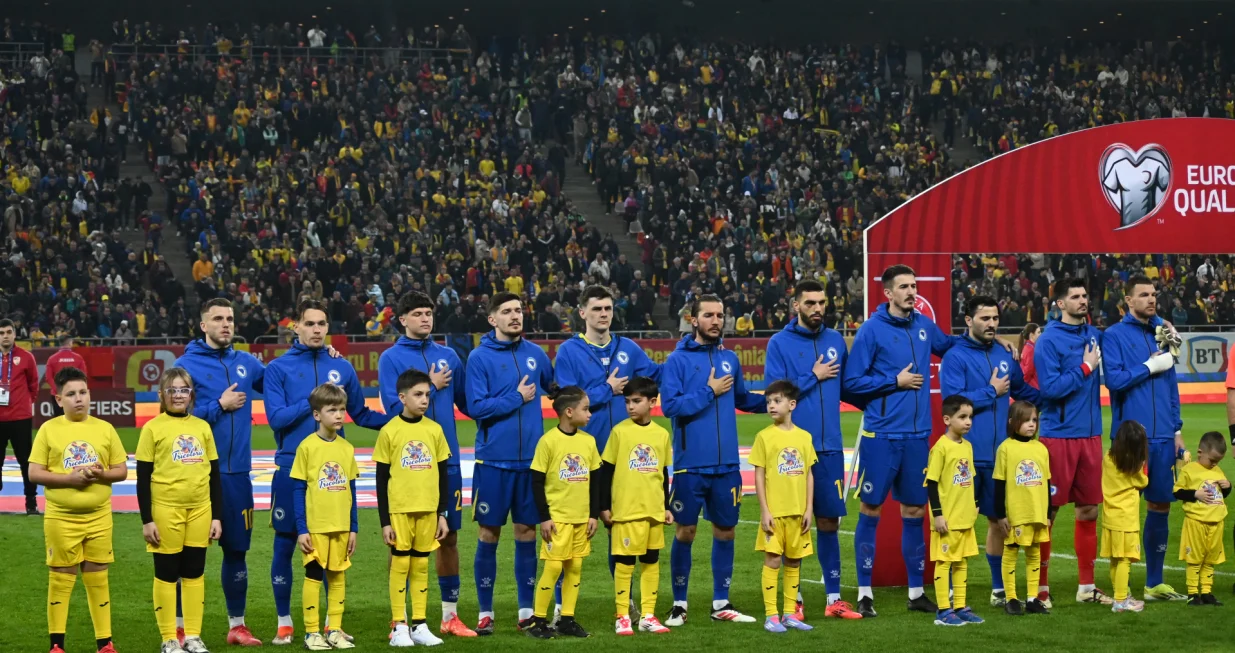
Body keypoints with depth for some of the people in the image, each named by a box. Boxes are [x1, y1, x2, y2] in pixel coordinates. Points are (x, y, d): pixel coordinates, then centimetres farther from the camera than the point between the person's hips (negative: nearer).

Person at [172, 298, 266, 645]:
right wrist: (220, 405, -13)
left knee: (237, 549, 11)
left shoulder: (247, 363, 9)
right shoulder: (186, 365, -5)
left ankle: (237, 626, 21)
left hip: (237, 474, 5)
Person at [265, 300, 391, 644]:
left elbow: (361, 414, 12)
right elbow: (276, 417, -10)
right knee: (285, 543, 3)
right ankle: (284, 623, 14)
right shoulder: (278, 368, -1)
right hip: (292, 466, -2)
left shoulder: (342, 368, 8)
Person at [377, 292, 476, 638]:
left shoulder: (448, 356, 9)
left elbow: (467, 402, 13)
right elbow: (395, 407, -12)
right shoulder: (391, 358, -3)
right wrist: (432, 387, -9)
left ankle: (450, 615, 17)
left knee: (449, 536, 8)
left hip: (446, 460, 4)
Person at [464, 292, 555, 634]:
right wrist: (517, 398, -10)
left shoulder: (535, 353, 7)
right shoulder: (479, 357, -5)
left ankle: (527, 610, 15)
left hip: (531, 458, 3)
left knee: (527, 532, 7)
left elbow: (555, 388, 22)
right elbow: (476, 407, -13)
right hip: (493, 460, -3)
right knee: (488, 534, 2)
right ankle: (485, 612, 11)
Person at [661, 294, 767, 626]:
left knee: (725, 531, 9)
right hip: (691, 464, -4)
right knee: (685, 532, 2)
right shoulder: (678, 359, -6)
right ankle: (679, 604, 14)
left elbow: (743, 399, 21)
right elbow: (670, 405, -16)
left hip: (727, 464, 4)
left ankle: (721, 603, 19)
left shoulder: (730, 359, 9)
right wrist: (709, 392, -14)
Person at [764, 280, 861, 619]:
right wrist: (813, 377, -9)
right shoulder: (780, 343, -3)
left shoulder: (836, 340, 9)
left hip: (829, 446, 3)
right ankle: (795, 600, 10)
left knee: (829, 521, 7)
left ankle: (834, 598, 12)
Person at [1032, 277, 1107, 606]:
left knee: (1089, 510, 10)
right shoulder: (1049, 340, -10)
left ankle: (1086, 586, 19)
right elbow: (1050, 388, -17)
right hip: (1058, 434, -6)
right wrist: (1086, 368, -13)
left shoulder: (1094, 335, 8)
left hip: (1090, 434, 6)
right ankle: (1041, 587, 7)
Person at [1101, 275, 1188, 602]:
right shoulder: (1114, 335, -4)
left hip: (1163, 437, 5)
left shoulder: (1161, 332, 12)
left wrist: (1177, 428, 11)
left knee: (1161, 505, 10)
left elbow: (1171, 384, 15)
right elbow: (1114, 379, -16)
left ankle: (1154, 583, 20)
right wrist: (1150, 367, -11)